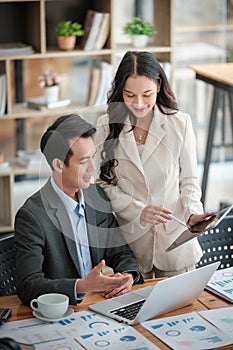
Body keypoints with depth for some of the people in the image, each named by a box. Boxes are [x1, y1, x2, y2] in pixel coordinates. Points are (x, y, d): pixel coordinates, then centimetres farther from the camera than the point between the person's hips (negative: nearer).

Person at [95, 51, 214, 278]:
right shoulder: (106, 127, -2)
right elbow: (103, 183, -3)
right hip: (129, 239, 0)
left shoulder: (180, 124, -2)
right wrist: (138, 212, -17)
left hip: (173, 241, 0)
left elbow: (188, 180, 3)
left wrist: (192, 213, -16)